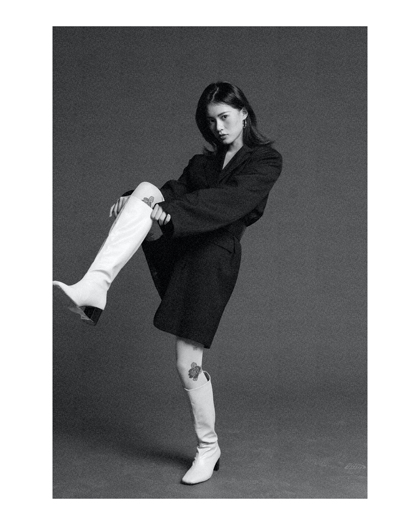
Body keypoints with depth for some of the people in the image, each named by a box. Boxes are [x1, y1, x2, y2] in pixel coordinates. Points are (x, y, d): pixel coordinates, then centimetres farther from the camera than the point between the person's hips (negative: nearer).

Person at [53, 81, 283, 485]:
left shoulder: (265, 160, 2)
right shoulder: (205, 160, 24)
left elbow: (228, 201, -16)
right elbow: (178, 189, 9)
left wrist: (169, 213, -29)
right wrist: (136, 200, -12)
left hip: (212, 258, -5)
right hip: (176, 246, 5)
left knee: (188, 363, -6)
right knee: (146, 190, -24)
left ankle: (208, 448, 16)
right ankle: (93, 289, -38)